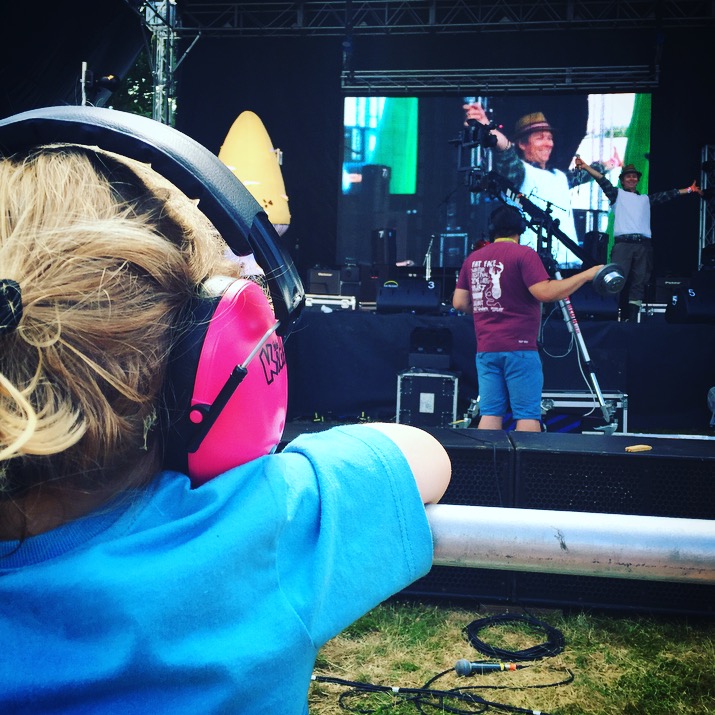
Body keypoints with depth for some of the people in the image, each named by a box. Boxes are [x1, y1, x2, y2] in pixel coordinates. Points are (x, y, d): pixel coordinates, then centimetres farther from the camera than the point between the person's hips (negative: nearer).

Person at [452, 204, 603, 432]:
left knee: (490, 414, 6)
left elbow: (459, 302, 13)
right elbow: (545, 292, -16)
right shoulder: (524, 254, -6)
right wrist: (587, 275, -10)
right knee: (528, 415, -2)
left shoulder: (473, 258, 11)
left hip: (485, 349, 5)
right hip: (519, 347, -5)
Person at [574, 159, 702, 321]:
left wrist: (689, 190, 29)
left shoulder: (646, 199, 28)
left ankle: (632, 318, -1)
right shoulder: (617, 194, 17)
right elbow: (602, 180, 4)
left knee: (638, 283, -1)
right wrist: (585, 167, -8)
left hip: (643, 245, 4)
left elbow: (667, 195, 30)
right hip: (623, 243, -4)